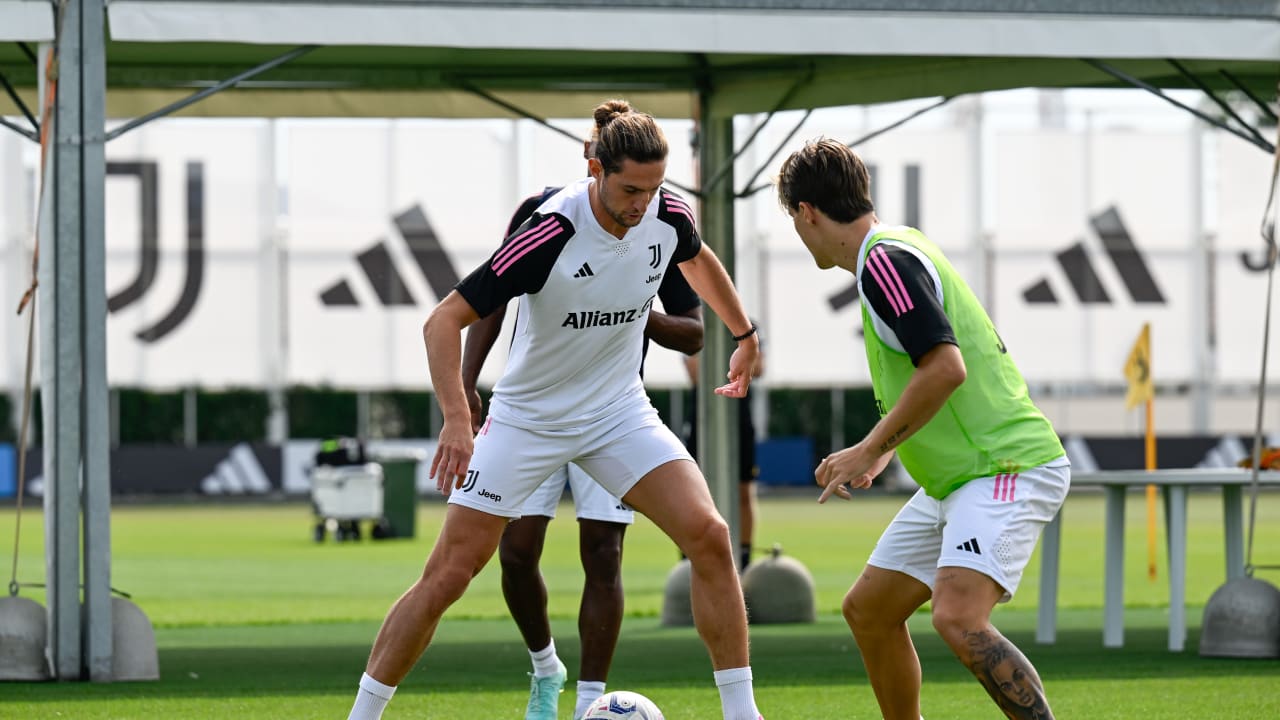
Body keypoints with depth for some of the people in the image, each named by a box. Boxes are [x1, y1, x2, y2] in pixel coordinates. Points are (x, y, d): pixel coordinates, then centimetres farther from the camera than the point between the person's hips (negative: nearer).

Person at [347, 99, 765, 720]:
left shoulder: (667, 215, -11)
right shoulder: (552, 233, -28)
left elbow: (697, 260, 16)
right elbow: (444, 320, -27)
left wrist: (744, 336, 27)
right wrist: (457, 420, -39)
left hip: (619, 411, 4)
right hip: (527, 418, -4)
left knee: (708, 535, -14)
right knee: (448, 576, -6)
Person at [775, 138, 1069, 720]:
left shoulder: (884, 262, -16)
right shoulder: (898, 248, 16)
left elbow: (946, 367, -26)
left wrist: (869, 451, -18)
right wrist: (885, 450, 25)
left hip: (1007, 472, -11)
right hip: (956, 481, 11)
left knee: (958, 619, -28)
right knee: (867, 610, 15)